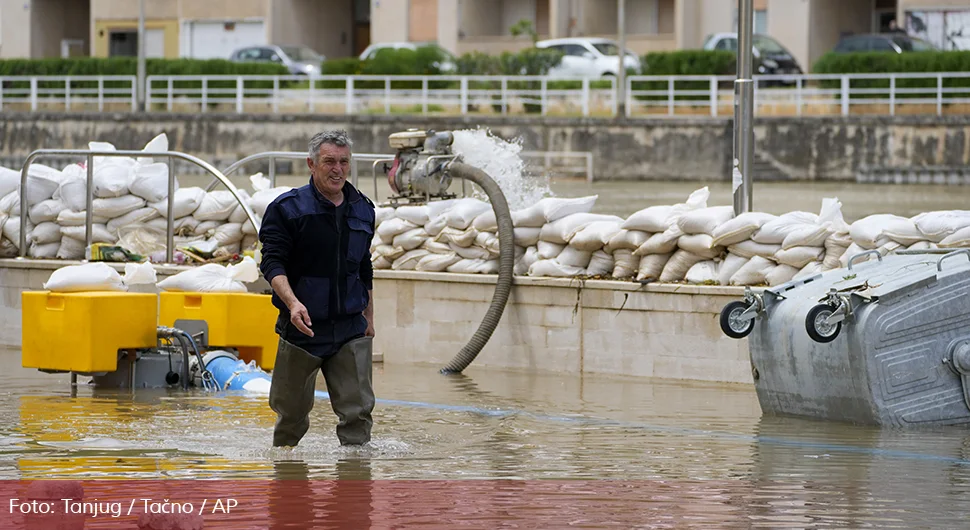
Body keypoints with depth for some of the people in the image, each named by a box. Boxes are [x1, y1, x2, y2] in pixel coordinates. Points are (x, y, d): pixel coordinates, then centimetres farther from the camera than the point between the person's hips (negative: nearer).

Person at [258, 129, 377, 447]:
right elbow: (272, 263, -11)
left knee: (358, 410, -6)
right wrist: (292, 302, -26)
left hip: (351, 329, 3)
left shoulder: (362, 210, 11)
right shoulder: (287, 208, -5)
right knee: (292, 410, 6)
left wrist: (368, 317, 20)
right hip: (303, 326, -3)